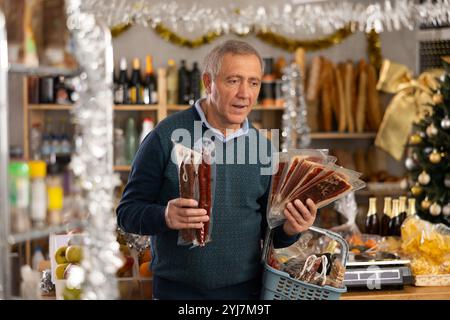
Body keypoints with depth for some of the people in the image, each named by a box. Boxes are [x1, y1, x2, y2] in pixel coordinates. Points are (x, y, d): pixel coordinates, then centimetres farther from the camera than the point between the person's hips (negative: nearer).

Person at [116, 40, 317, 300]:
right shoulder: (167, 137, -9)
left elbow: (267, 228, 11)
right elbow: (128, 211, -7)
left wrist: (289, 229, -10)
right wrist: (165, 217, -26)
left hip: (247, 289, 3)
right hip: (178, 290, -3)